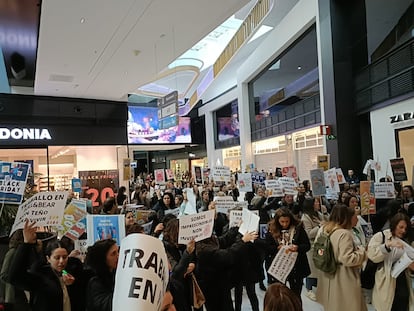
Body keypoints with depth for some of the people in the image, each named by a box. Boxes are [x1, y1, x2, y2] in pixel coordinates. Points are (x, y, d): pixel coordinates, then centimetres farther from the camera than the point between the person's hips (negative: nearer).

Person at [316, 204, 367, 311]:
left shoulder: (323, 229, 2)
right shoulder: (344, 234, -22)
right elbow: (347, 259, -24)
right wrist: (361, 251, -10)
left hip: (328, 276, 8)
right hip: (343, 279, -7)